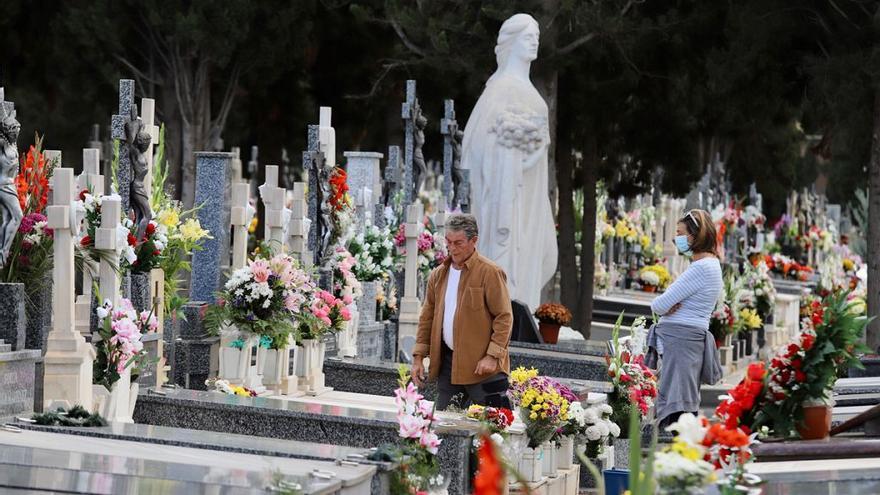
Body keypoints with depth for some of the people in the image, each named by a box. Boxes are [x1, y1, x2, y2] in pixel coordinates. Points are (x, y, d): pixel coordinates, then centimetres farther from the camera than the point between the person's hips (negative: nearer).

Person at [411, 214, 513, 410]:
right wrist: (418, 357, 9)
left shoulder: (490, 273, -6)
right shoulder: (438, 275, 13)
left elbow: (504, 317, -10)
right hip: (447, 362, 6)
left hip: (481, 366, -6)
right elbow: (427, 318, 17)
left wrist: (492, 356, -17)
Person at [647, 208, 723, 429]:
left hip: (681, 340, -10)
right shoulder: (710, 264, 18)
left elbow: (661, 305, -17)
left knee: (676, 410, -14)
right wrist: (666, 307, -4)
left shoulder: (701, 268, -15)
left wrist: (659, 306, 5)